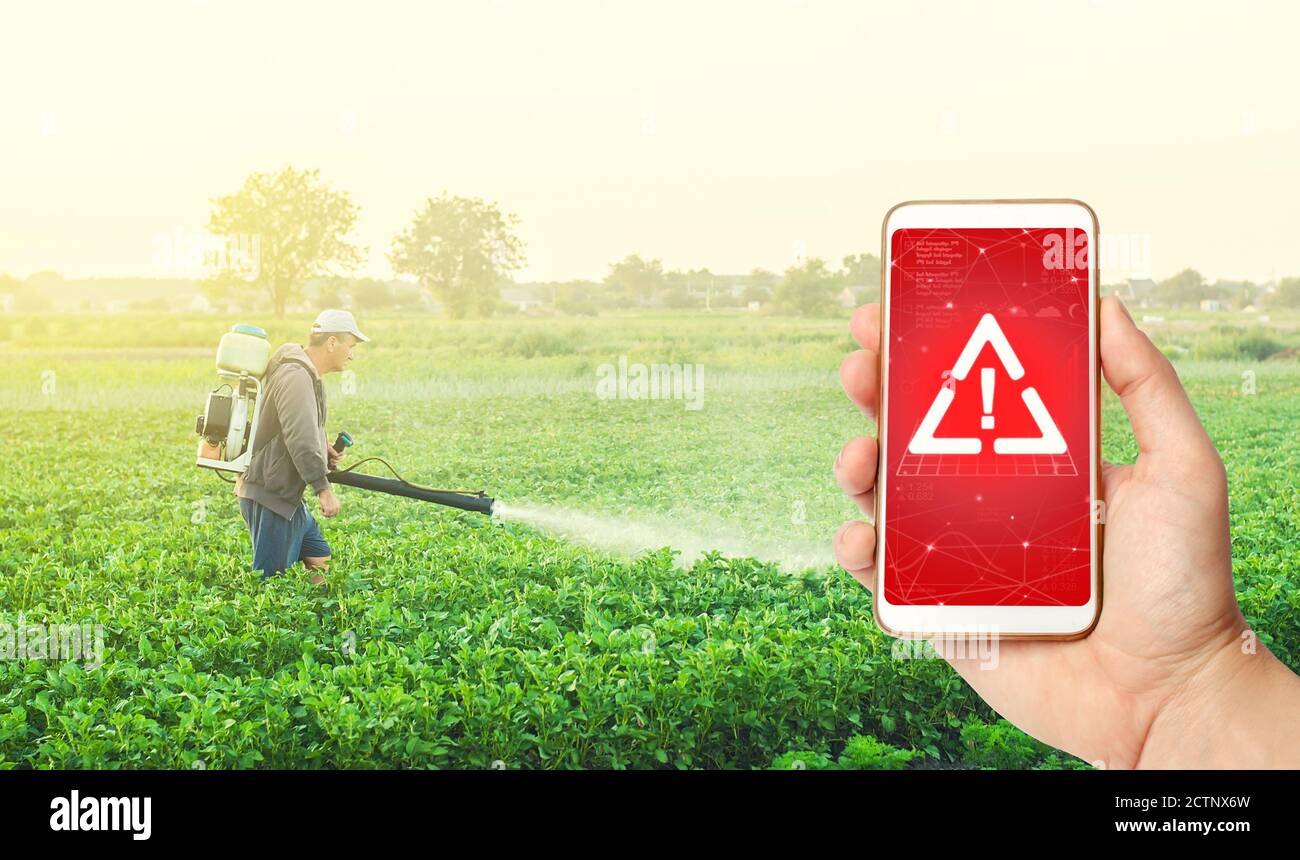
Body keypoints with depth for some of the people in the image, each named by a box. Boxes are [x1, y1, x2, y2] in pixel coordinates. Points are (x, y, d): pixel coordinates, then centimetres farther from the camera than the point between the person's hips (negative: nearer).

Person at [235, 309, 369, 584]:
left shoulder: (308, 375, 15)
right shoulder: (296, 376, -19)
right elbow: (300, 438, -25)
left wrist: (323, 450, 8)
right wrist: (323, 488, -23)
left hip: (288, 496, 11)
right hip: (269, 498, -11)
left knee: (320, 562, 16)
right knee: (269, 580, -9)